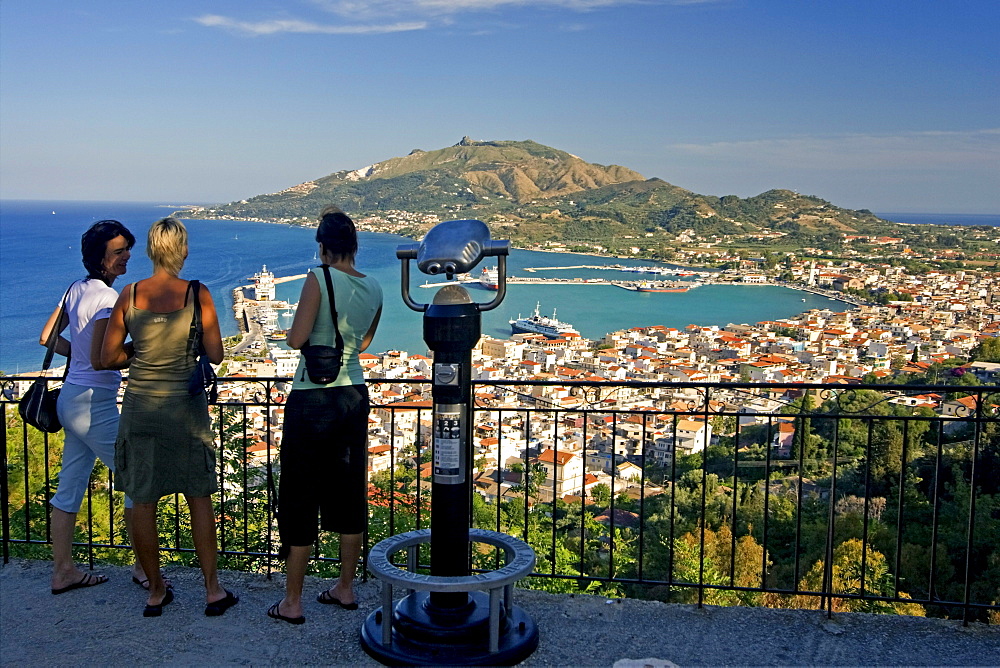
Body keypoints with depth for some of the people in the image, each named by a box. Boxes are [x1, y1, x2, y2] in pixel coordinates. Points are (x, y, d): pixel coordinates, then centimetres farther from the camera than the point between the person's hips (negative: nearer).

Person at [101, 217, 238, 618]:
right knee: (199, 499, 10)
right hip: (185, 405, -2)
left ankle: (156, 592, 21)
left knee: (143, 501, 11)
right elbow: (215, 355, -4)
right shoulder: (197, 295, -9)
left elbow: (108, 357, 1)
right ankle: (213, 591, 16)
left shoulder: (129, 295, -4)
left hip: (140, 404, 2)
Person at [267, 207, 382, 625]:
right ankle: (345, 588, 27)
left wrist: (301, 320, 4)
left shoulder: (319, 279, -15)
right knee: (349, 492, 16)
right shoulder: (374, 290, 3)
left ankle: (292, 602, 12)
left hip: (312, 400, -6)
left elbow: (295, 340, -16)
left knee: (299, 497, 4)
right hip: (354, 397, 6)